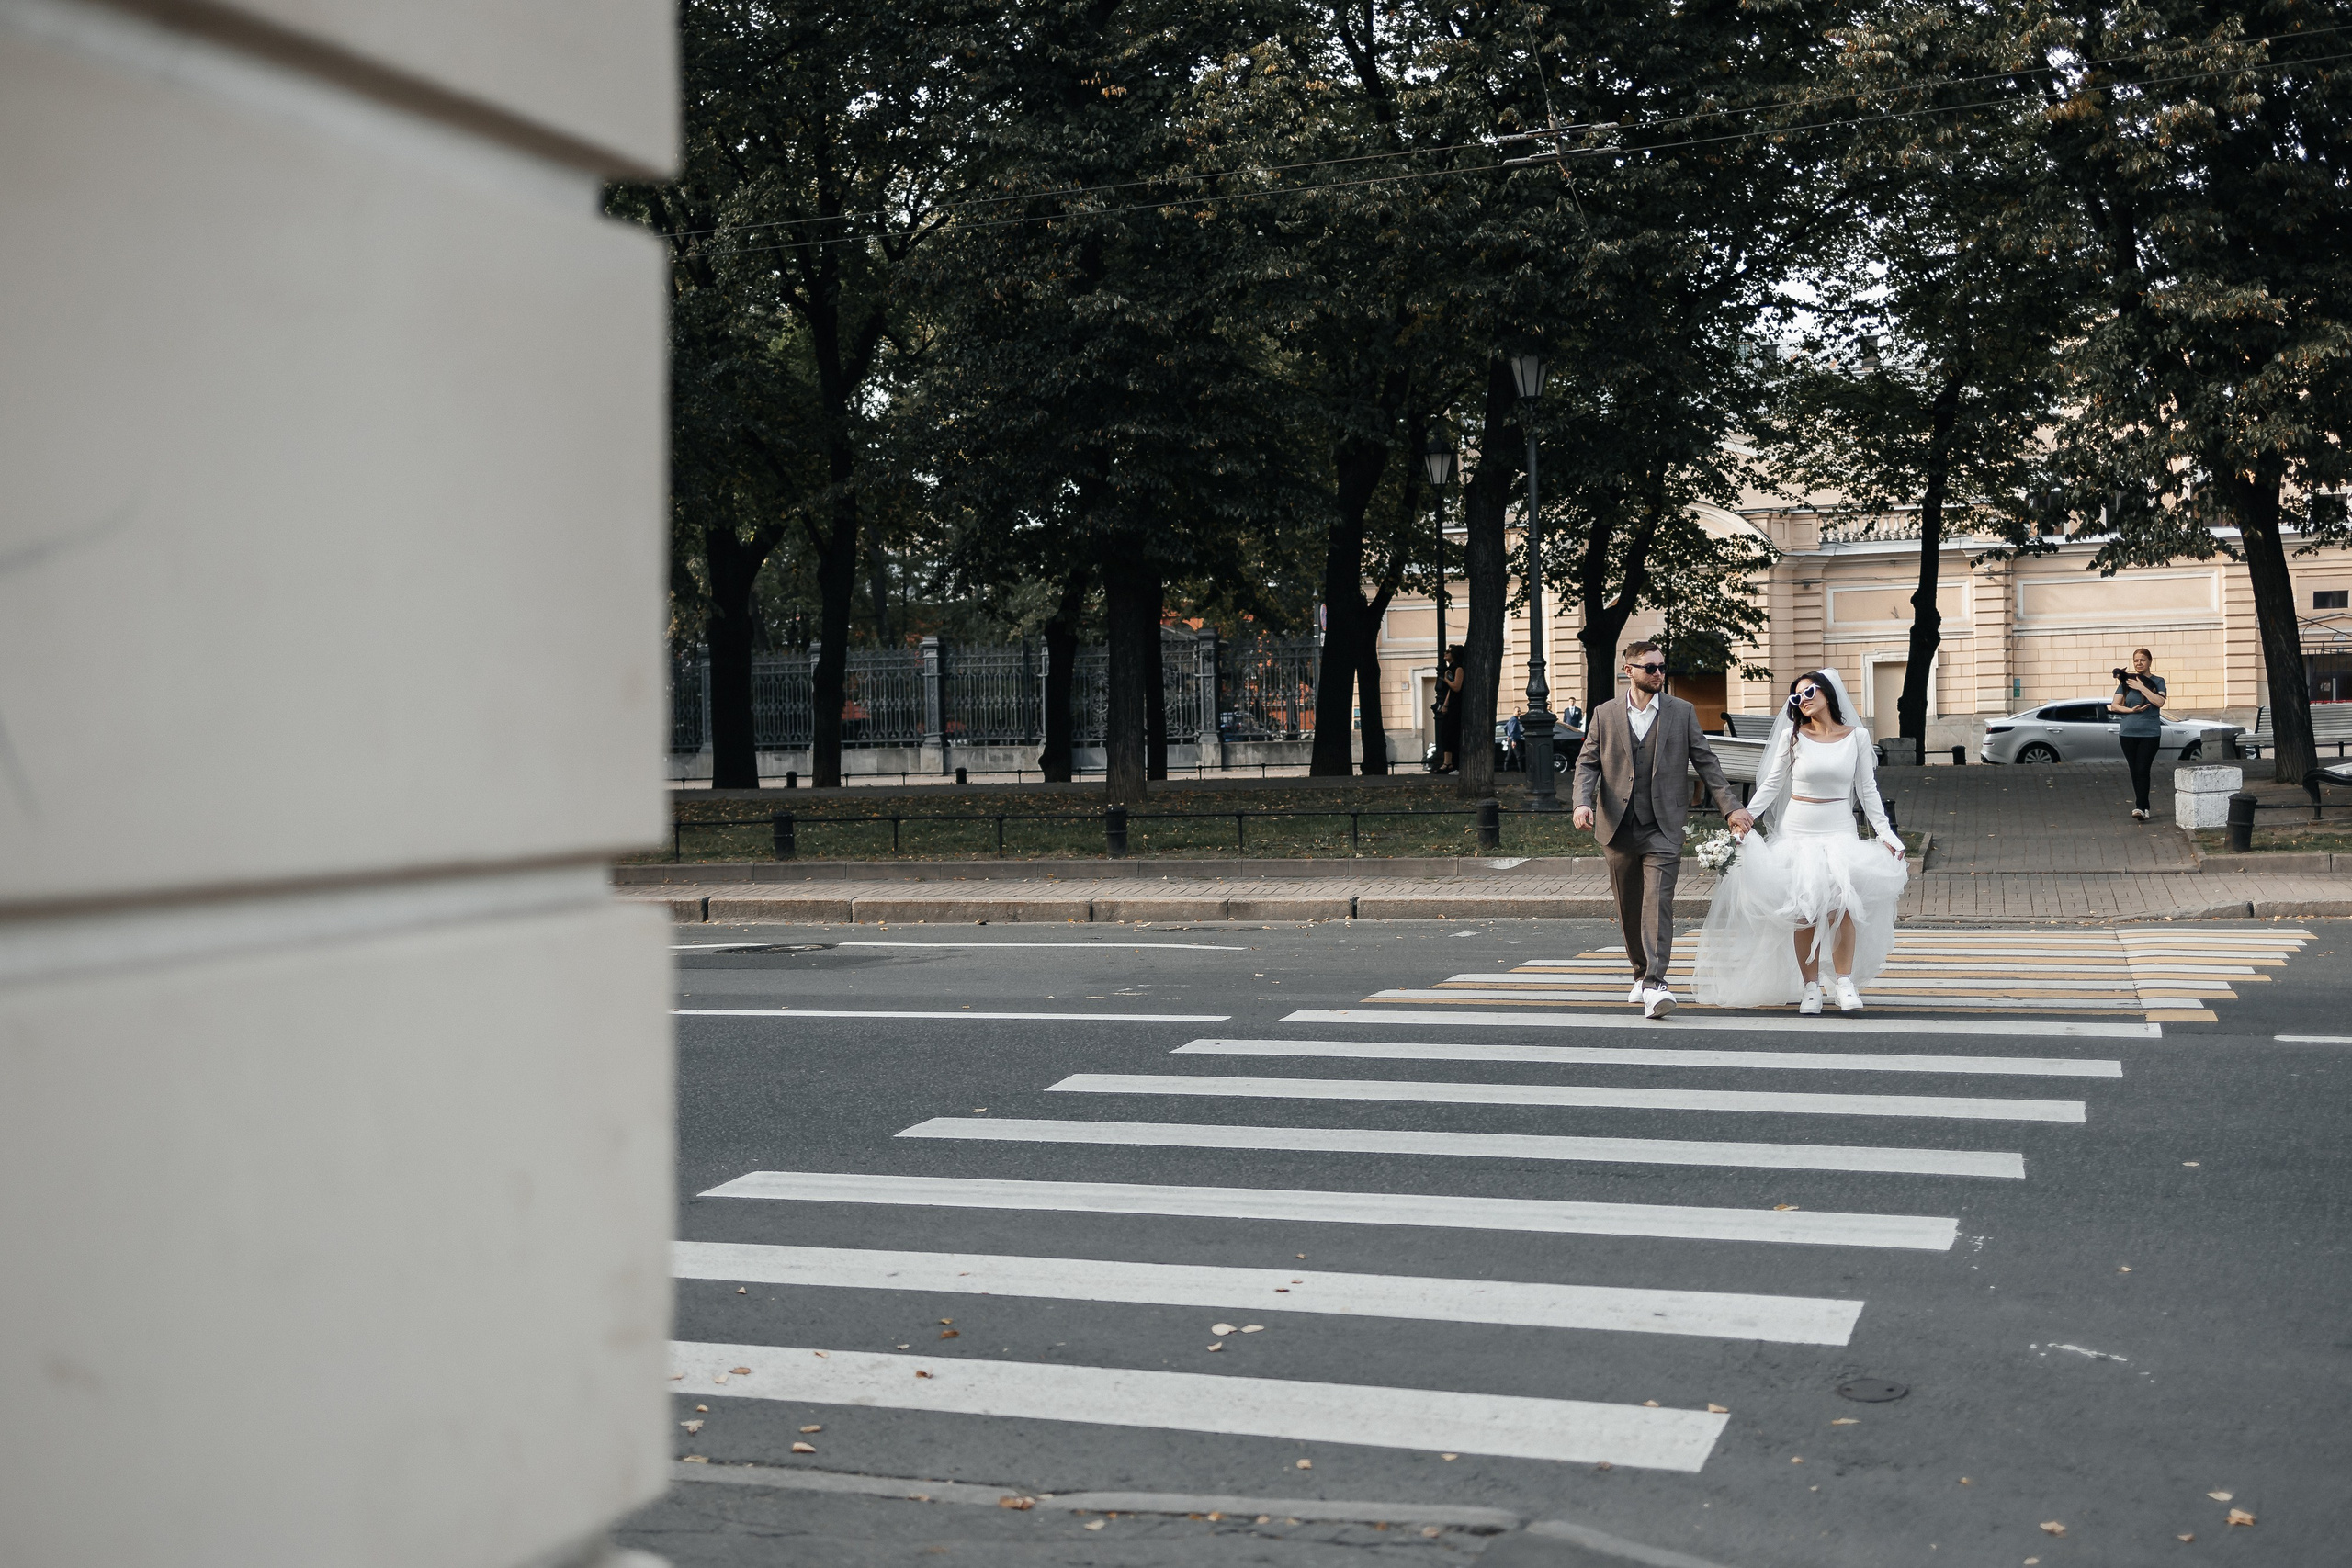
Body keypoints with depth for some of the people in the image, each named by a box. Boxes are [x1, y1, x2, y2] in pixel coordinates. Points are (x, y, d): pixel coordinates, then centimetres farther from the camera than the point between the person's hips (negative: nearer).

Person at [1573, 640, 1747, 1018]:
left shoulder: (1682, 712, 5)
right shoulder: (1605, 714, 7)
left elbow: (1706, 762, 7)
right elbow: (1587, 763, 7)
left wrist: (1730, 807, 0)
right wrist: (1583, 802, -11)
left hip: (1662, 829, -2)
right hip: (1618, 828, 2)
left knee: (1658, 903, -14)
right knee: (1629, 909, 11)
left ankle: (1655, 986, -21)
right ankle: (1642, 974, 28)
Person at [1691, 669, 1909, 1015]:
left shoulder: (1856, 737, 4)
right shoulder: (1793, 736, 2)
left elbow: (1867, 790, 8)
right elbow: (1772, 784, 5)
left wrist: (1886, 834, 4)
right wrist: (1745, 816, -6)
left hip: (1840, 831, 0)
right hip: (1798, 830, 0)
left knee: (1841, 904, -18)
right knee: (1804, 911, -3)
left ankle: (1845, 983, -13)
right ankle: (1810, 987, 3)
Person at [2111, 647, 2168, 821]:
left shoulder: (2157, 681, 5)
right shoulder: (2126, 681, 9)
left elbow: (2159, 702, -12)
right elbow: (2114, 705, 5)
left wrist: (2141, 688, -13)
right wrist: (2131, 710, -11)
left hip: (2150, 733, -3)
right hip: (2128, 733, 3)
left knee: (2142, 771, -12)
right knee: (2134, 772, 5)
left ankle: (2140, 808, -16)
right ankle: (2145, 807, 16)